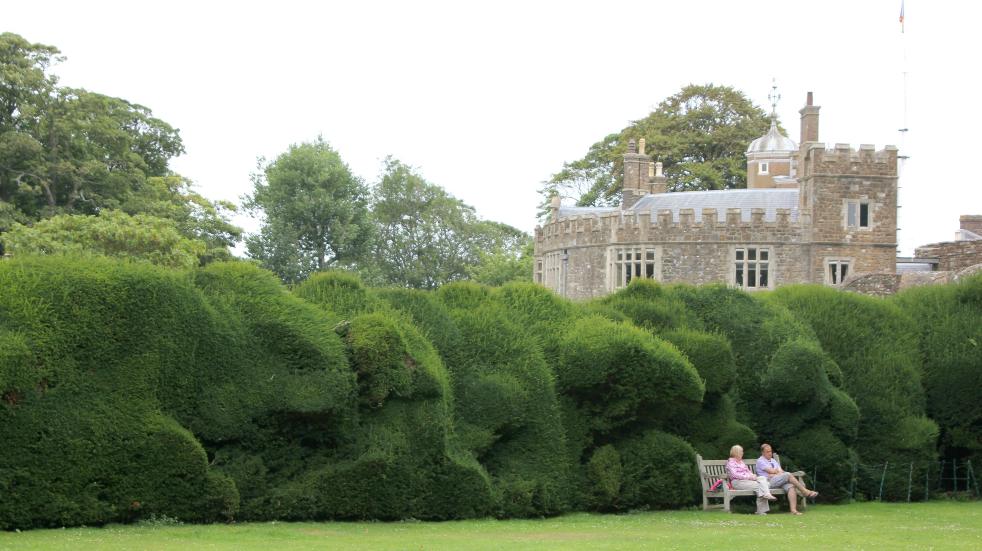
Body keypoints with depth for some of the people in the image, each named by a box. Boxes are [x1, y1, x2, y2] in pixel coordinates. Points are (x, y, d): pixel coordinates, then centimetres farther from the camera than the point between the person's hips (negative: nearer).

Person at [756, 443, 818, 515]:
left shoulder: (774, 460, 31)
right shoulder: (760, 461, 7)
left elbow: (781, 471, 17)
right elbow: (771, 471, -7)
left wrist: (775, 473, -4)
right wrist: (779, 471, 9)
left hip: (780, 481, 6)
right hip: (769, 482, -6)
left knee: (791, 486, -28)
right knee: (788, 475, -29)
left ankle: (793, 509, -42)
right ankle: (805, 491, -27)